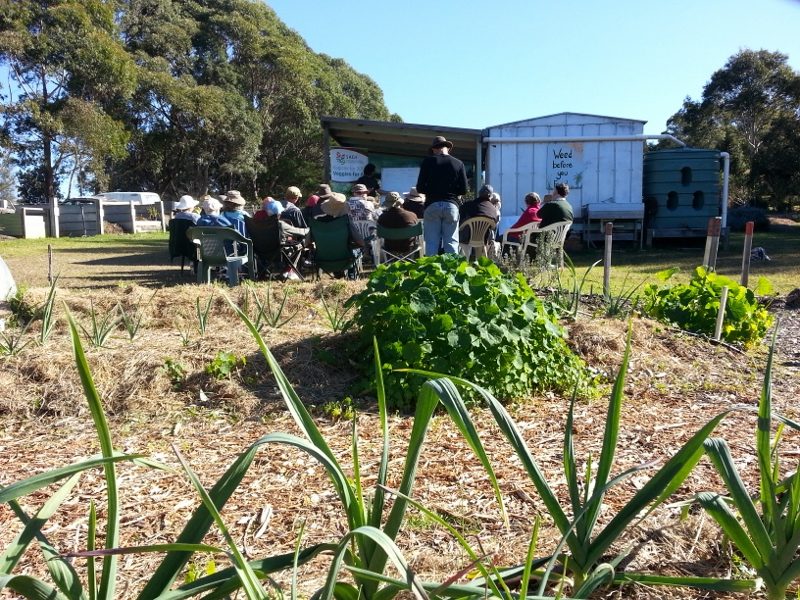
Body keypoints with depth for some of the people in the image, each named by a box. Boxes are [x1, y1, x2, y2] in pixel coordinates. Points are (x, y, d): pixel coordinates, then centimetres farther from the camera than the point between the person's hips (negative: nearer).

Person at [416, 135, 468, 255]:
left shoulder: (428, 162, 2)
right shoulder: (459, 164, 6)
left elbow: (420, 188, -1)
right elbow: (463, 190, 3)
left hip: (432, 205, -1)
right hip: (451, 205, 1)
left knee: (431, 242, 1)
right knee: (451, 242, 3)